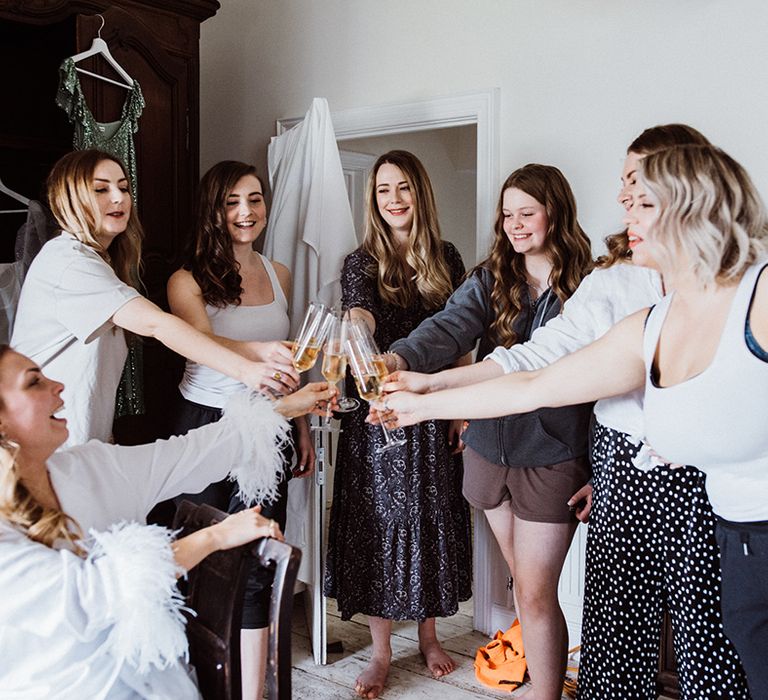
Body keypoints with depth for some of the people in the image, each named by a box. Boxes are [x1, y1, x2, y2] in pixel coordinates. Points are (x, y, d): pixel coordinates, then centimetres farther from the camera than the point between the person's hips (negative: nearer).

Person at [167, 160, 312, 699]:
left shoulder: (279, 275, 9)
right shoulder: (188, 280, -5)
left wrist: (303, 429, 15)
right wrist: (267, 354, -43)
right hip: (205, 426, -3)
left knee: (257, 563, 3)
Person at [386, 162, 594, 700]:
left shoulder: (588, 288, -7)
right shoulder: (489, 281, 2)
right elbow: (447, 330, -16)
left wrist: (598, 476, -9)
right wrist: (397, 361, -38)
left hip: (552, 458, -4)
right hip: (490, 450, 4)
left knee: (535, 594, -2)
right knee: (525, 581, 19)